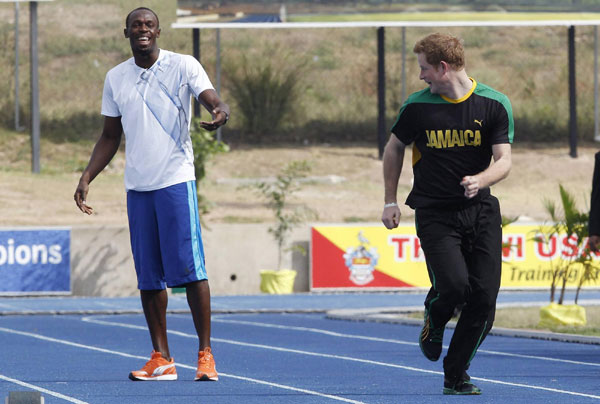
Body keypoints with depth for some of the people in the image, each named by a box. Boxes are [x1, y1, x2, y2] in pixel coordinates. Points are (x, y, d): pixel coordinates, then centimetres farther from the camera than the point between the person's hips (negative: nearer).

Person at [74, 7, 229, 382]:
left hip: (176, 179, -4)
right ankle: (162, 359, 7)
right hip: (137, 186, 4)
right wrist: (87, 178, 9)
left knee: (189, 267, -9)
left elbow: (214, 100, -12)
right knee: (149, 276, 3)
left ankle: (206, 354, -4)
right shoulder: (116, 78, 12)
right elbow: (111, 136, 18)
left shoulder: (184, 66, 0)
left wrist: (221, 113, -36)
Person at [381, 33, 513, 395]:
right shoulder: (417, 106, -1)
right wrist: (391, 201, 12)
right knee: (454, 285, -22)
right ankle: (434, 322, 14)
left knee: (484, 297, -6)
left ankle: (456, 375, 11)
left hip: (481, 210, 1)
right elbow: (395, 148, 15)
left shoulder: (495, 104, -3)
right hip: (435, 213, -1)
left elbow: (503, 161, -8)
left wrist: (479, 180, -29)